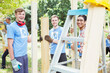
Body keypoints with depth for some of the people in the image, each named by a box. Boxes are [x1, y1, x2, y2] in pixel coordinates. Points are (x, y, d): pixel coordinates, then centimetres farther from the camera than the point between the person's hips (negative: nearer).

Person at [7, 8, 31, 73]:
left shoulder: (25, 26, 12)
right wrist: (13, 60, -18)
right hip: (17, 56, -7)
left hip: (25, 55, 7)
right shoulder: (11, 27, -11)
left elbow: (29, 40, 18)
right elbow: (10, 44, -14)